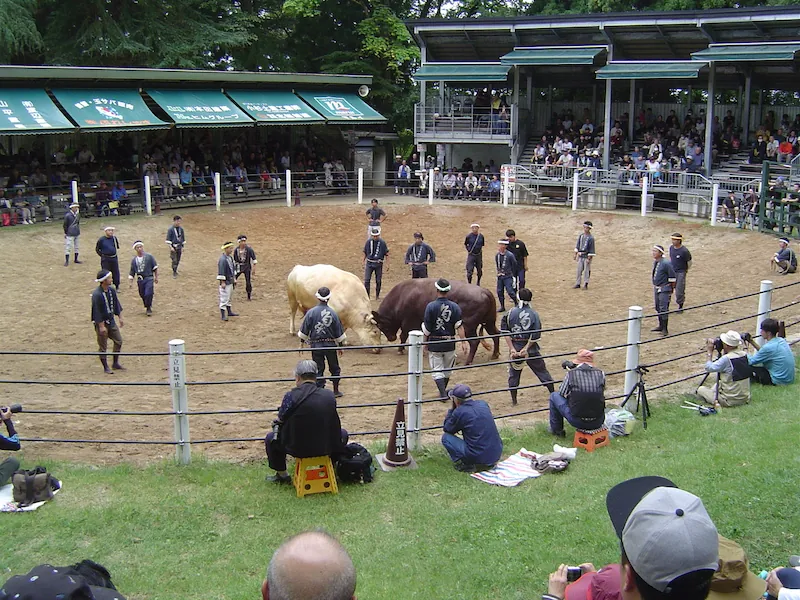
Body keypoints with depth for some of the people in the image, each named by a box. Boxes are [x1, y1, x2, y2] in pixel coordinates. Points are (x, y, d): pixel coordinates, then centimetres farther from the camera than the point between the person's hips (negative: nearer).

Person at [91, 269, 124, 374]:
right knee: (103, 347, 3)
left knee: (118, 341, 11)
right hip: (101, 322, -7)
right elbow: (97, 311, -21)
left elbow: (116, 304, 12)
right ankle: (106, 367, 16)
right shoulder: (97, 294, -22)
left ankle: (115, 364, 26)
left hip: (111, 320, 7)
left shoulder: (112, 290, 0)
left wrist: (120, 317, 11)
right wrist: (101, 326, -20)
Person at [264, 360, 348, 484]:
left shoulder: (291, 396, -14)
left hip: (298, 448, -2)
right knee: (342, 433, 34)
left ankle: (282, 475, 34)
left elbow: (280, 420, 0)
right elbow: (333, 424, 7)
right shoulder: (329, 395, -5)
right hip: (326, 447, 2)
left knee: (271, 438, 26)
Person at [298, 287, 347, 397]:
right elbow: (339, 332, -1)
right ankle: (336, 391, 26)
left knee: (319, 369, 7)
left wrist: (302, 342, 10)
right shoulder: (333, 313, -8)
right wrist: (340, 346, 11)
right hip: (330, 344, 1)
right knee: (334, 368, 17)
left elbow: (304, 331, -4)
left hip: (316, 345, -1)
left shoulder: (311, 312, -9)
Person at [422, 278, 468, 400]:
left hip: (434, 343, -3)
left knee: (436, 370, 4)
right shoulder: (454, 306, -3)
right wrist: (463, 342, -5)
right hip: (450, 343, 3)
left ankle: (443, 394, -7)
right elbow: (459, 326, -7)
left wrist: (424, 342, 5)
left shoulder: (431, 306, -10)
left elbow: (426, 328, -8)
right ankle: (443, 391, 32)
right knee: (447, 370, 19)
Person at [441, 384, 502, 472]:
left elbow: (447, 429, 7)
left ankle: (464, 465, -4)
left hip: (478, 457, -7)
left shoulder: (459, 412, -11)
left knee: (445, 437, 7)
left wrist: (451, 409, 11)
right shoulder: (483, 404, 6)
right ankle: (488, 463, 21)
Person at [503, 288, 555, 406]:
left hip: (514, 348, 1)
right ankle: (554, 394, 22)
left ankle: (514, 400, 15)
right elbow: (536, 335, -13)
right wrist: (526, 348, -10)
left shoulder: (510, 312, -5)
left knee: (513, 373, 13)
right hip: (531, 348, 0)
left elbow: (505, 332, -8)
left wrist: (512, 348, -9)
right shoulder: (534, 314, -8)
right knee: (541, 370, 13)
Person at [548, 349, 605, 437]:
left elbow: (562, 393, 5)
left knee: (554, 396, 20)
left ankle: (556, 430, 31)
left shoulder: (571, 374, -9)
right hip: (598, 422, 3)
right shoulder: (601, 374, -3)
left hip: (577, 421, -3)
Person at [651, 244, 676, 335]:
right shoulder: (655, 262, 6)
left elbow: (672, 278, -14)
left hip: (664, 289, -9)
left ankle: (665, 329, -2)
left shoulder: (666, 263, -19)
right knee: (658, 308, 18)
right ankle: (661, 326, 32)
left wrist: (671, 290, -7)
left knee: (664, 309, -8)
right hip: (656, 289, 9)